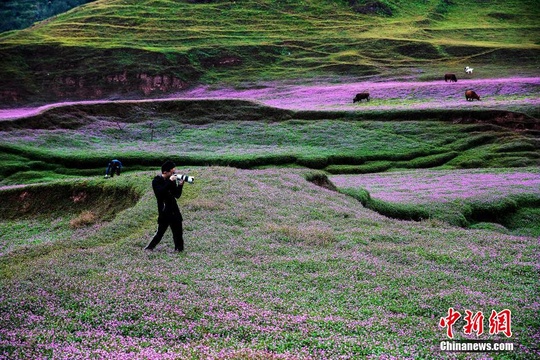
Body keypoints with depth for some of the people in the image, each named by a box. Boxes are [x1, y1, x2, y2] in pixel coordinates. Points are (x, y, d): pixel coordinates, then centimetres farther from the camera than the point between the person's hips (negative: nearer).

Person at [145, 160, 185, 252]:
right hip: (164, 212, -5)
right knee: (160, 231, -3)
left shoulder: (171, 181, 9)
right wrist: (170, 182, -26)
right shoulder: (156, 181, -7)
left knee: (178, 232, 4)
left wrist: (180, 185, -6)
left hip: (174, 211, 6)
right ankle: (149, 248, 11)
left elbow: (177, 195, 10)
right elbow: (160, 192, -26)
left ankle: (179, 249, 11)